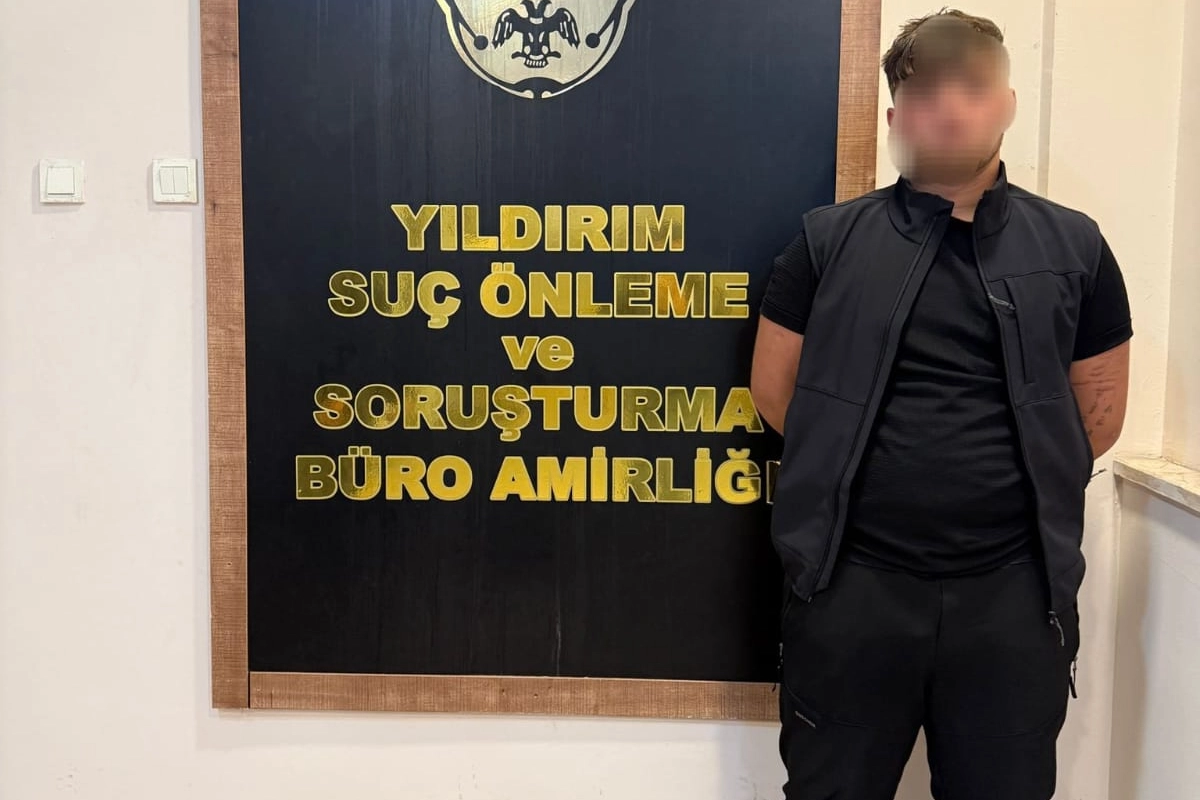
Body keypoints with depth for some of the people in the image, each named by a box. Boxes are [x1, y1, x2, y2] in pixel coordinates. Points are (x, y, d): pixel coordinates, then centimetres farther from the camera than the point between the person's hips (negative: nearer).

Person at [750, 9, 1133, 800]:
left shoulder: (1072, 247, 4)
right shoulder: (830, 240, 1)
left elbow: (1100, 407, 8)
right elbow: (774, 387, 5)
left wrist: (1020, 486, 5)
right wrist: (847, 471, 4)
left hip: (1013, 587, 1)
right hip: (854, 580, 0)